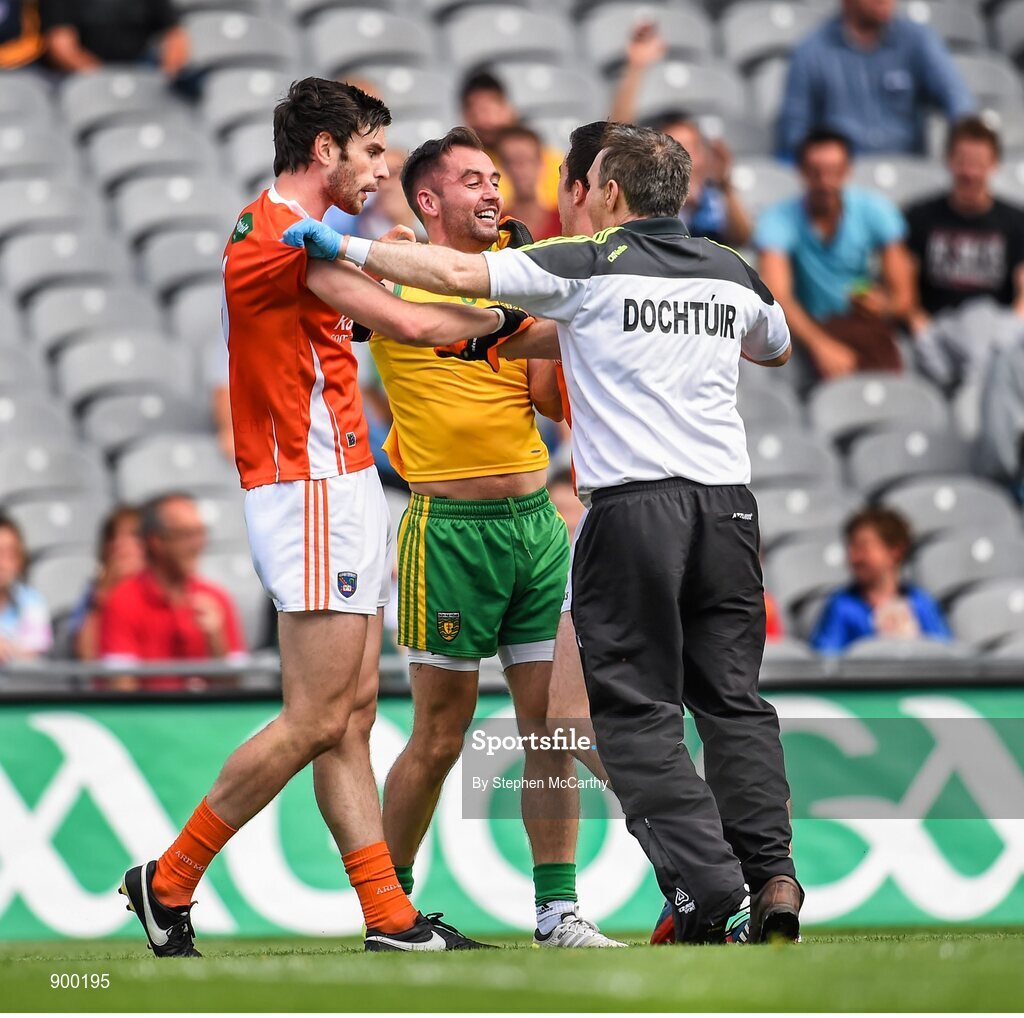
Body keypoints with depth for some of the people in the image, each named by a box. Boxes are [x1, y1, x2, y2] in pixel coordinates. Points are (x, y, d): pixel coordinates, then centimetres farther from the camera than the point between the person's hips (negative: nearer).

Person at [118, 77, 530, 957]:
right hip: (312, 493, -11)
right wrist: (497, 318, -1)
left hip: (344, 489, 11)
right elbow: (408, 324, -18)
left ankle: (388, 915, 4)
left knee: (351, 719, 6)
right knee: (316, 720, -9)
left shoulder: (288, 233, 18)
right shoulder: (282, 232, -15)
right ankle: (169, 880, 0)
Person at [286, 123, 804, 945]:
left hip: (634, 503, -5)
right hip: (727, 501, 5)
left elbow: (455, 274, -10)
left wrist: (347, 248, 0)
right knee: (734, 700, 11)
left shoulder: (588, 267, -2)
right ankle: (773, 878, 0)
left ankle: (709, 891, -8)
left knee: (636, 710, 1)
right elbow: (775, 347, 36)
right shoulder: (733, 274, 14)